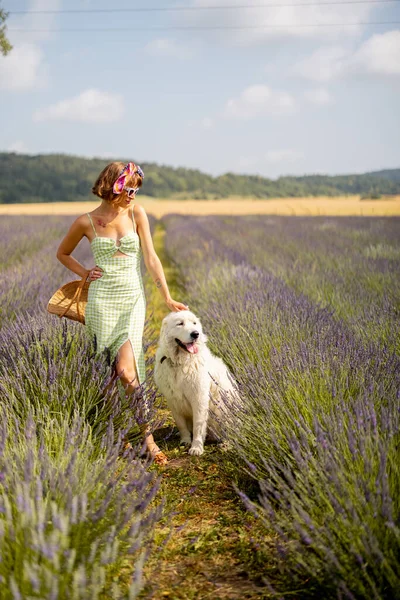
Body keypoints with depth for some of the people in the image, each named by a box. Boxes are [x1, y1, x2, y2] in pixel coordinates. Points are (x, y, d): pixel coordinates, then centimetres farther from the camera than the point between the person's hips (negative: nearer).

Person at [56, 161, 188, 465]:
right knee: (107, 372, 2)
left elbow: (151, 258, -1)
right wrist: (85, 274, 2)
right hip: (102, 301, 1)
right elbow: (63, 253, 17)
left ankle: (145, 434, -3)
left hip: (133, 299, 0)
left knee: (126, 369, -16)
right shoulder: (86, 222, 0)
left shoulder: (136, 213, 1)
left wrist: (168, 298, -6)